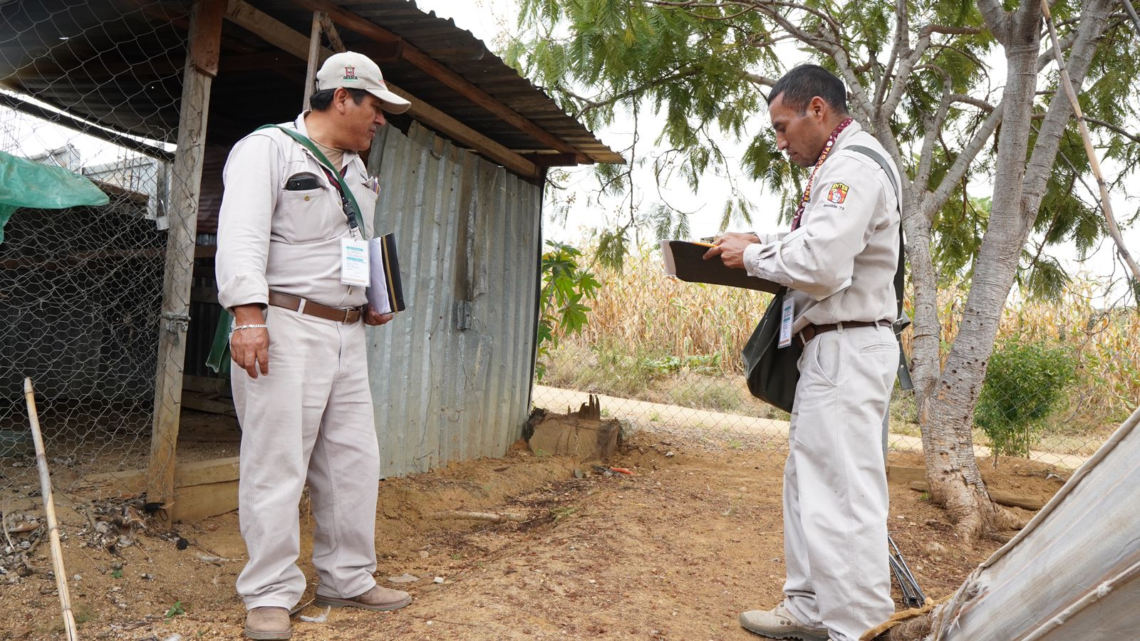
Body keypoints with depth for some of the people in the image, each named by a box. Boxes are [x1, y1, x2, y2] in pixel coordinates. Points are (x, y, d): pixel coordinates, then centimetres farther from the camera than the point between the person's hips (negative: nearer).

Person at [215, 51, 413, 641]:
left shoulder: (356, 170, 22)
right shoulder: (268, 149, -5)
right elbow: (241, 234, -17)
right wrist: (249, 315, -27)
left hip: (346, 333, 9)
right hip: (284, 328, -8)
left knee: (354, 460, 10)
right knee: (277, 465, -5)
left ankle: (347, 581, 22)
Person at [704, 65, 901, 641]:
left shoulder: (853, 166, -14)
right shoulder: (840, 165, 19)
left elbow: (821, 265, -25)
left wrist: (752, 257, -10)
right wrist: (761, 243, 12)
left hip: (847, 351, -11)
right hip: (831, 349, 11)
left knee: (844, 497, -7)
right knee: (805, 483, 17)